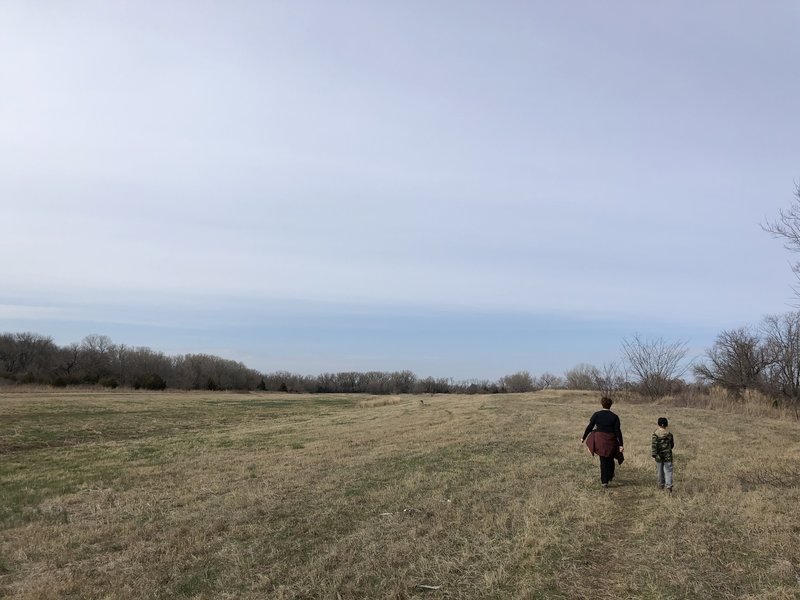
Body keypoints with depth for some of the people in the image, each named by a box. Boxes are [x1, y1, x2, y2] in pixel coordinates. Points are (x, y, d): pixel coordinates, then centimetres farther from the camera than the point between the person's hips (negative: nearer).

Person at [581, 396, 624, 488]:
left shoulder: (596, 415, -5)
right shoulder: (614, 417, -4)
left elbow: (589, 427, -3)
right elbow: (618, 431, -7)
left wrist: (583, 438, 6)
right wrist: (620, 445, -6)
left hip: (599, 440, 0)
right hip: (611, 441, 1)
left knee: (603, 460, 9)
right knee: (610, 459, 22)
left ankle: (604, 481, 4)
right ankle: (610, 477, 38)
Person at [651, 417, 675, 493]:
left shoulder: (655, 434, -11)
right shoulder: (669, 434, -4)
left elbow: (654, 444, -18)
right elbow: (672, 444, 8)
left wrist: (654, 454, -18)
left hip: (659, 456, -1)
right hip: (668, 455, 1)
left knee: (660, 470, 13)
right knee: (668, 470, 3)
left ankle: (661, 485, 24)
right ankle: (669, 485, -8)